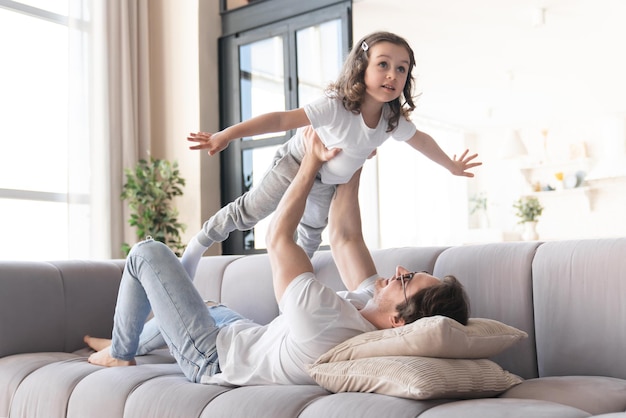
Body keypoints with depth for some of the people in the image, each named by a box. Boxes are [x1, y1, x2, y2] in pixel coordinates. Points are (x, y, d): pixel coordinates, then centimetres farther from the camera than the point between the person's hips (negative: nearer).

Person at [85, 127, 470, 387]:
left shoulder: (325, 320, -44)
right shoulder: (374, 306, -21)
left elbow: (278, 236, -30)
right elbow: (344, 236, -9)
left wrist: (312, 163, -21)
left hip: (212, 357, -8)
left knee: (147, 254, 0)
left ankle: (120, 353, 21)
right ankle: (124, 342, 55)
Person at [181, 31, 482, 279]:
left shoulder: (393, 120, -19)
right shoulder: (336, 107, -39)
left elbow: (421, 140, 2)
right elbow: (282, 120, -43)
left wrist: (452, 165, 16)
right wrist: (227, 135, -49)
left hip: (327, 184, 6)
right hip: (295, 165, -6)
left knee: (314, 228, 24)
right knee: (250, 211, 2)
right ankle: (200, 243, 22)